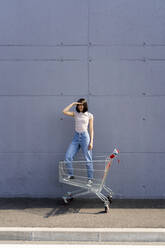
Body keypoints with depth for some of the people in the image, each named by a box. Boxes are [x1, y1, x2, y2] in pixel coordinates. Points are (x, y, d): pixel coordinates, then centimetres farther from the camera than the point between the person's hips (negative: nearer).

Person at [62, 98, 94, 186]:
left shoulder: (89, 115, 3)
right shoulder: (75, 114, 11)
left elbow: (91, 129, 1)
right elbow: (64, 111, -3)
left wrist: (91, 142, -6)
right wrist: (73, 103, 1)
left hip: (85, 136, -3)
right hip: (76, 137, 3)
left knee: (88, 159, -1)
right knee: (68, 156, -7)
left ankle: (90, 179, 8)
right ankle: (70, 175, 8)